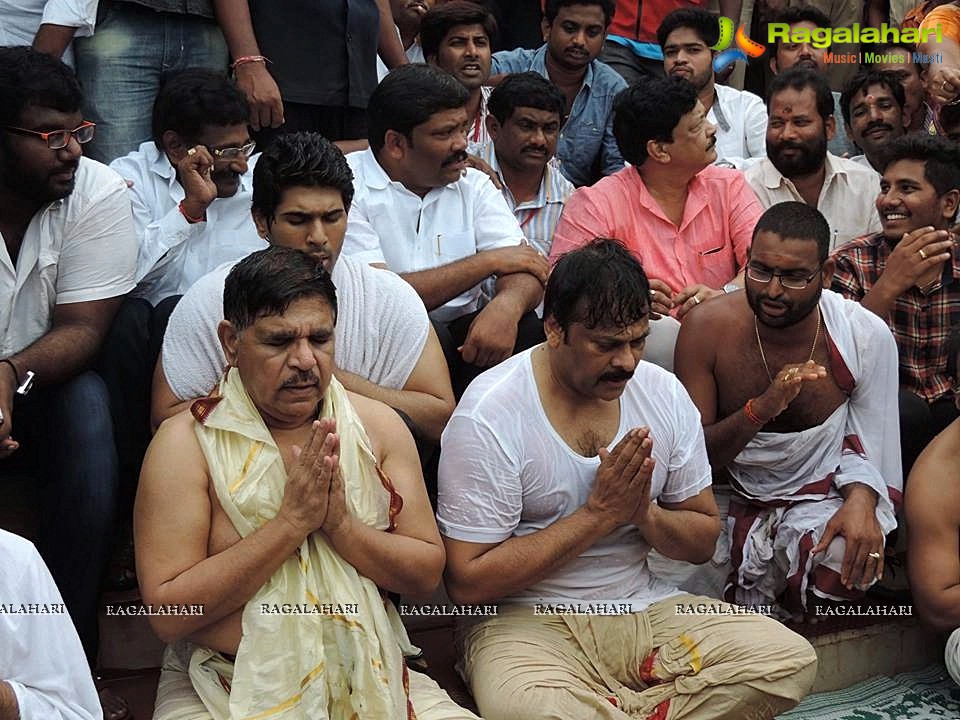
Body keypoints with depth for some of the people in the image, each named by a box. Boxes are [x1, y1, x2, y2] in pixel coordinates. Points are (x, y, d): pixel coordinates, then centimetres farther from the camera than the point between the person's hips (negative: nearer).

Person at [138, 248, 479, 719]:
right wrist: (290, 522, -18)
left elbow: (426, 574, 4)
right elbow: (167, 613, -12)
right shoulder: (187, 442, -6)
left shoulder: (377, 425, 5)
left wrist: (340, 525, -14)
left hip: (367, 678, 3)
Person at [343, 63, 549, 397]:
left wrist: (507, 304, -27)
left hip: (463, 334, 4)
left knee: (526, 327, -23)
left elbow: (526, 271, 0)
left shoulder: (473, 185, 11)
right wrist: (488, 261, -8)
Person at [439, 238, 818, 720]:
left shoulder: (663, 394, 3)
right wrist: (598, 514, -18)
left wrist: (646, 513, -14)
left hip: (644, 609, 5)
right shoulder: (489, 415, -13)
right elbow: (467, 581, -15)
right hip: (526, 621, -5)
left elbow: (703, 542, 10)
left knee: (792, 661, -15)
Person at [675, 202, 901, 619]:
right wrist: (762, 408, -29)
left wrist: (861, 500, -24)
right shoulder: (707, 329, -10)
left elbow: (867, 443, 0)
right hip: (735, 502, 0)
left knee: (846, 555, -34)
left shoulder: (867, 337, -8)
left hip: (821, 499, 0)